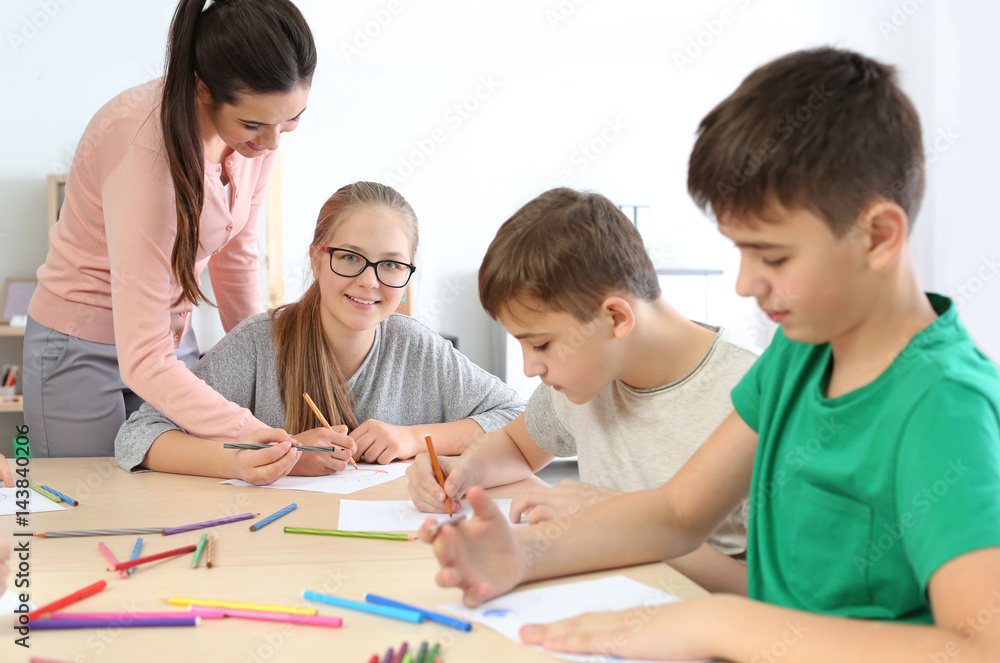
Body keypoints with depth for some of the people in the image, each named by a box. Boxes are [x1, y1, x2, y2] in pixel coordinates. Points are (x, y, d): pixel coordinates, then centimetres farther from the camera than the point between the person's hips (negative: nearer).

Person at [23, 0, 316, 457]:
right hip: (84, 348, -6)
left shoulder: (258, 129, -12)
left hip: (174, 334, 6)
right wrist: (261, 439, -44)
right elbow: (143, 362, -36)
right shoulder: (147, 149, -33)